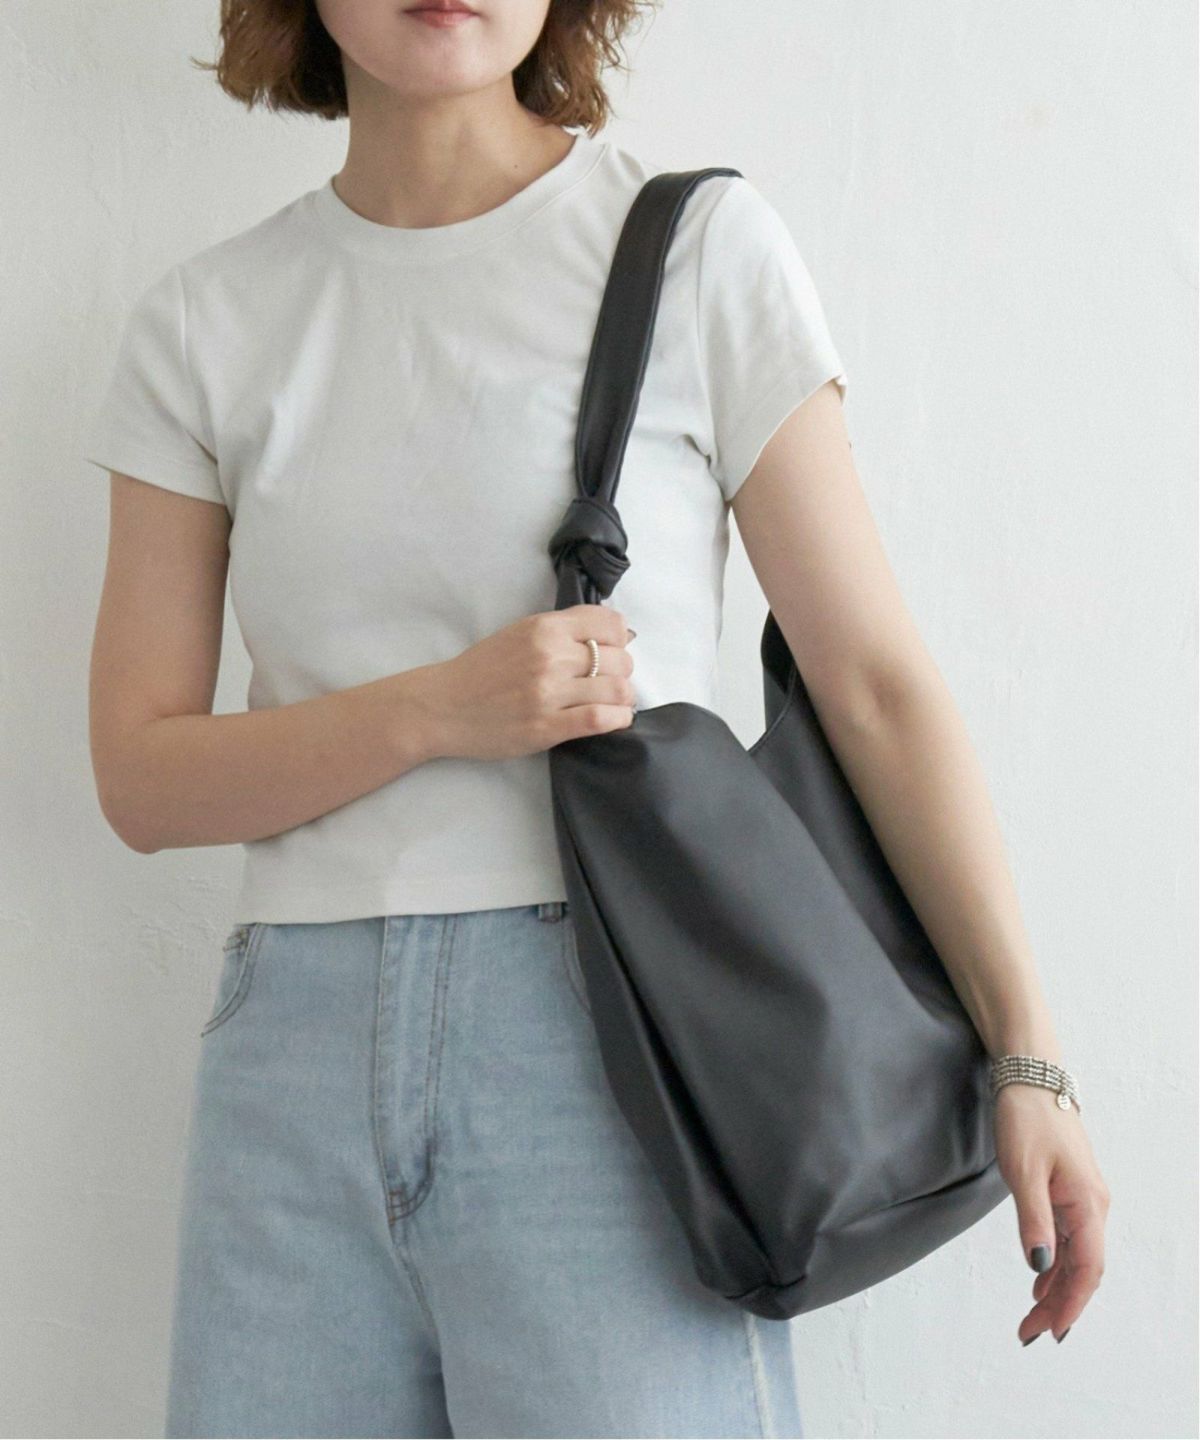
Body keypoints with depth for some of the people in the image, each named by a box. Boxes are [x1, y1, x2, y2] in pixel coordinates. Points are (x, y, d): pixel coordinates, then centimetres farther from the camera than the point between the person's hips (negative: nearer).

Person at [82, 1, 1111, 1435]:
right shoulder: (206, 321, 8)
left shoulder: (697, 243, 1)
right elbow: (140, 777, 5)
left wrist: (1024, 1049, -5)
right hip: (297, 1053, 3)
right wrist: (441, 709, -11)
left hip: (609, 1041, -3)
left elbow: (875, 680, -1)